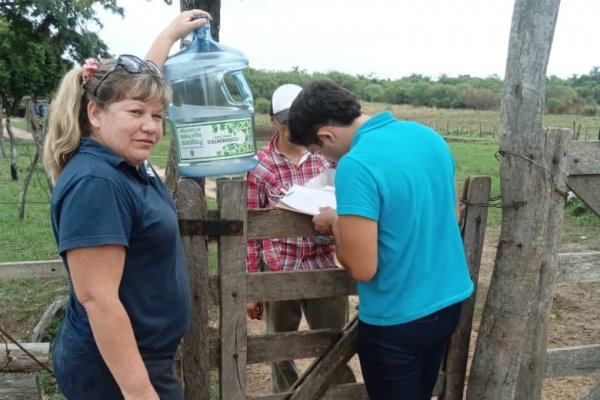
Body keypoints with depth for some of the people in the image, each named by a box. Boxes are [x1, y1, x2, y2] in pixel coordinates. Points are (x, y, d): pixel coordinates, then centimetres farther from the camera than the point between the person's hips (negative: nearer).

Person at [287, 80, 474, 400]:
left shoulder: (356, 165, -25)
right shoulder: (428, 136, 0)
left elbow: (362, 268, -25)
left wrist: (335, 222, -7)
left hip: (397, 321, -7)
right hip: (448, 303, 7)